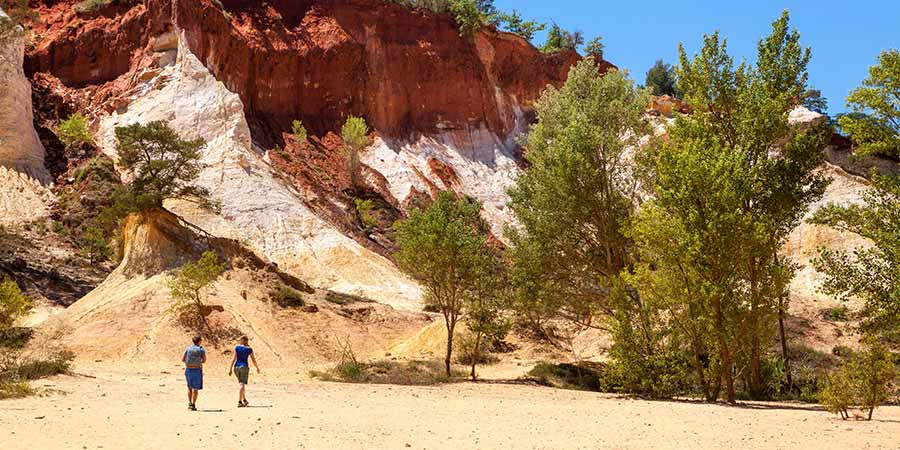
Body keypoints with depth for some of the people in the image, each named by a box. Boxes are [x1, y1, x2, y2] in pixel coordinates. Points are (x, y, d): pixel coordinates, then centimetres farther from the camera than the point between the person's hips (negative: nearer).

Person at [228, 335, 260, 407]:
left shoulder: (237, 347, 3)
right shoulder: (249, 349, 0)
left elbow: (234, 359, -4)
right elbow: (253, 360, 5)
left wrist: (230, 369, -3)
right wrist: (257, 368, 21)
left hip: (236, 367, 4)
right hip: (244, 366, -4)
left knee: (242, 384, 19)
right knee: (242, 384, -7)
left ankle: (244, 400, 27)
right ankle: (239, 402, -19)